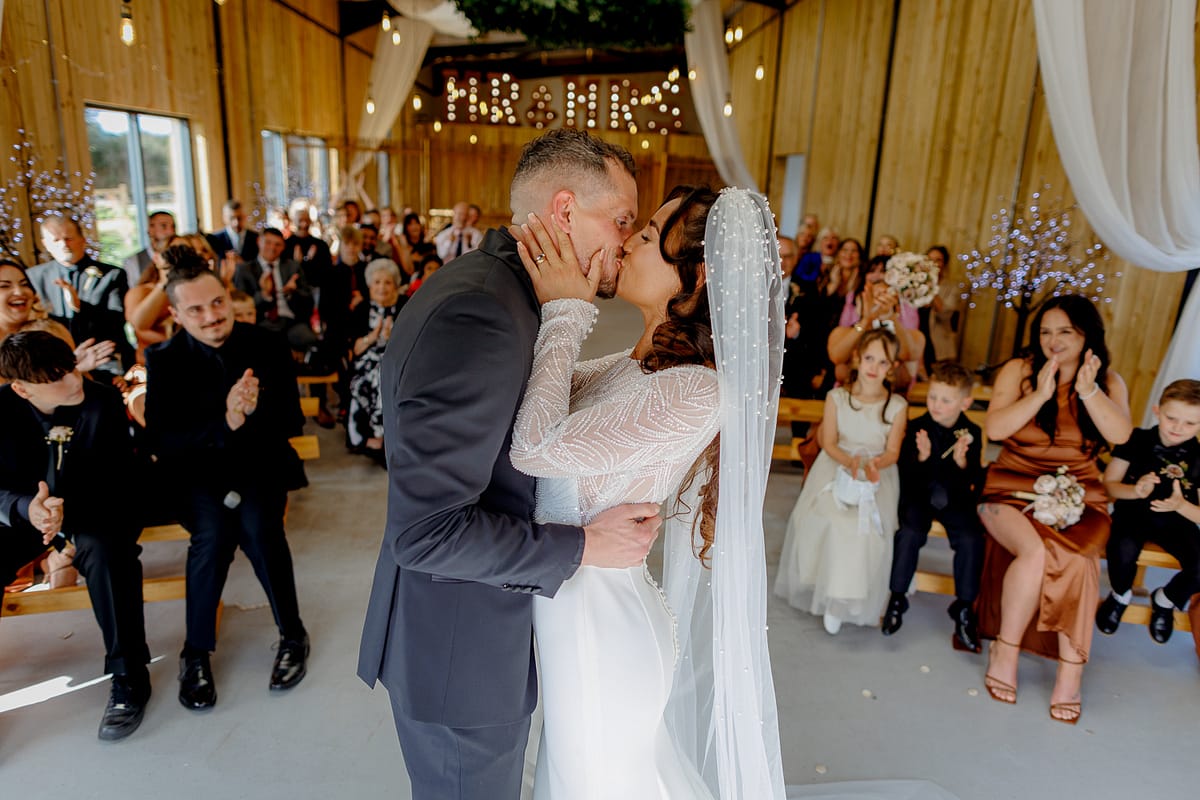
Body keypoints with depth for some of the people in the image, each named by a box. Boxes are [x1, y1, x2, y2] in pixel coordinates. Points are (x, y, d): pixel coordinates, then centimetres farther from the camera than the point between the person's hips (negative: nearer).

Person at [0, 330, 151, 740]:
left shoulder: (103, 401, -16)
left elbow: (118, 477, -15)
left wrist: (67, 507, -34)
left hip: (96, 507, -2)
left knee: (105, 550, -35)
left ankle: (128, 675, -23)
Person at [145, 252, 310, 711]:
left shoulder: (268, 346, -5)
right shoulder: (164, 359, -6)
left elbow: (291, 423, -4)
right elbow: (160, 442, -12)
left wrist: (254, 411, -28)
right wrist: (223, 424, -30)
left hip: (259, 462, 0)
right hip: (196, 470, 0)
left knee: (257, 526, -29)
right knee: (214, 533, -29)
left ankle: (293, 634, -7)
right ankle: (196, 651, -7)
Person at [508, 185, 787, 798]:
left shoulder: (695, 392, -28)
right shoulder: (634, 365, 1)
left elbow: (536, 445, -31)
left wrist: (564, 312, -22)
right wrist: (555, 304, -3)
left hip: (600, 616, -8)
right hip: (569, 602, 8)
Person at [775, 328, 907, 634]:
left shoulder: (897, 405, -5)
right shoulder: (837, 397, -4)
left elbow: (892, 452, -2)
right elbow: (829, 443, -2)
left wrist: (874, 464, -23)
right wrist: (849, 461, -20)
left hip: (877, 474, -1)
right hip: (837, 466, 1)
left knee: (868, 525, -21)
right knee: (825, 519, -20)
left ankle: (845, 599, -3)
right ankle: (830, 594, 3)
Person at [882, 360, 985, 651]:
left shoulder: (972, 433, -3)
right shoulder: (916, 427, -5)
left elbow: (976, 481, -4)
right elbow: (905, 474, -7)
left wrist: (963, 463, -25)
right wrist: (921, 457, -27)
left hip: (955, 498, 1)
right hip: (919, 495, -1)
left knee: (971, 538, -22)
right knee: (909, 532, -26)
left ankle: (964, 607, -5)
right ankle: (897, 597, -8)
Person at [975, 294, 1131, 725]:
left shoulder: (1109, 381, 7)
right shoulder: (1019, 370, 1)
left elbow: (1120, 435, -9)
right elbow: (994, 428, -10)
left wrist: (1089, 390, -18)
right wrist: (1040, 393, -17)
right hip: (1014, 486, -2)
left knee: (1077, 557, -29)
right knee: (1035, 550, -30)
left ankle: (1071, 669, -17)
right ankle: (1005, 650, -12)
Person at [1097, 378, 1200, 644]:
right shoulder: (1137, 440, -7)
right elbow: (1109, 484, -4)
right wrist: (1135, 491, -25)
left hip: (1176, 521, 2)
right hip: (1134, 513, -2)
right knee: (1123, 549, -35)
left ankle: (1165, 600, 15)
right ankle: (1120, 596, 4)